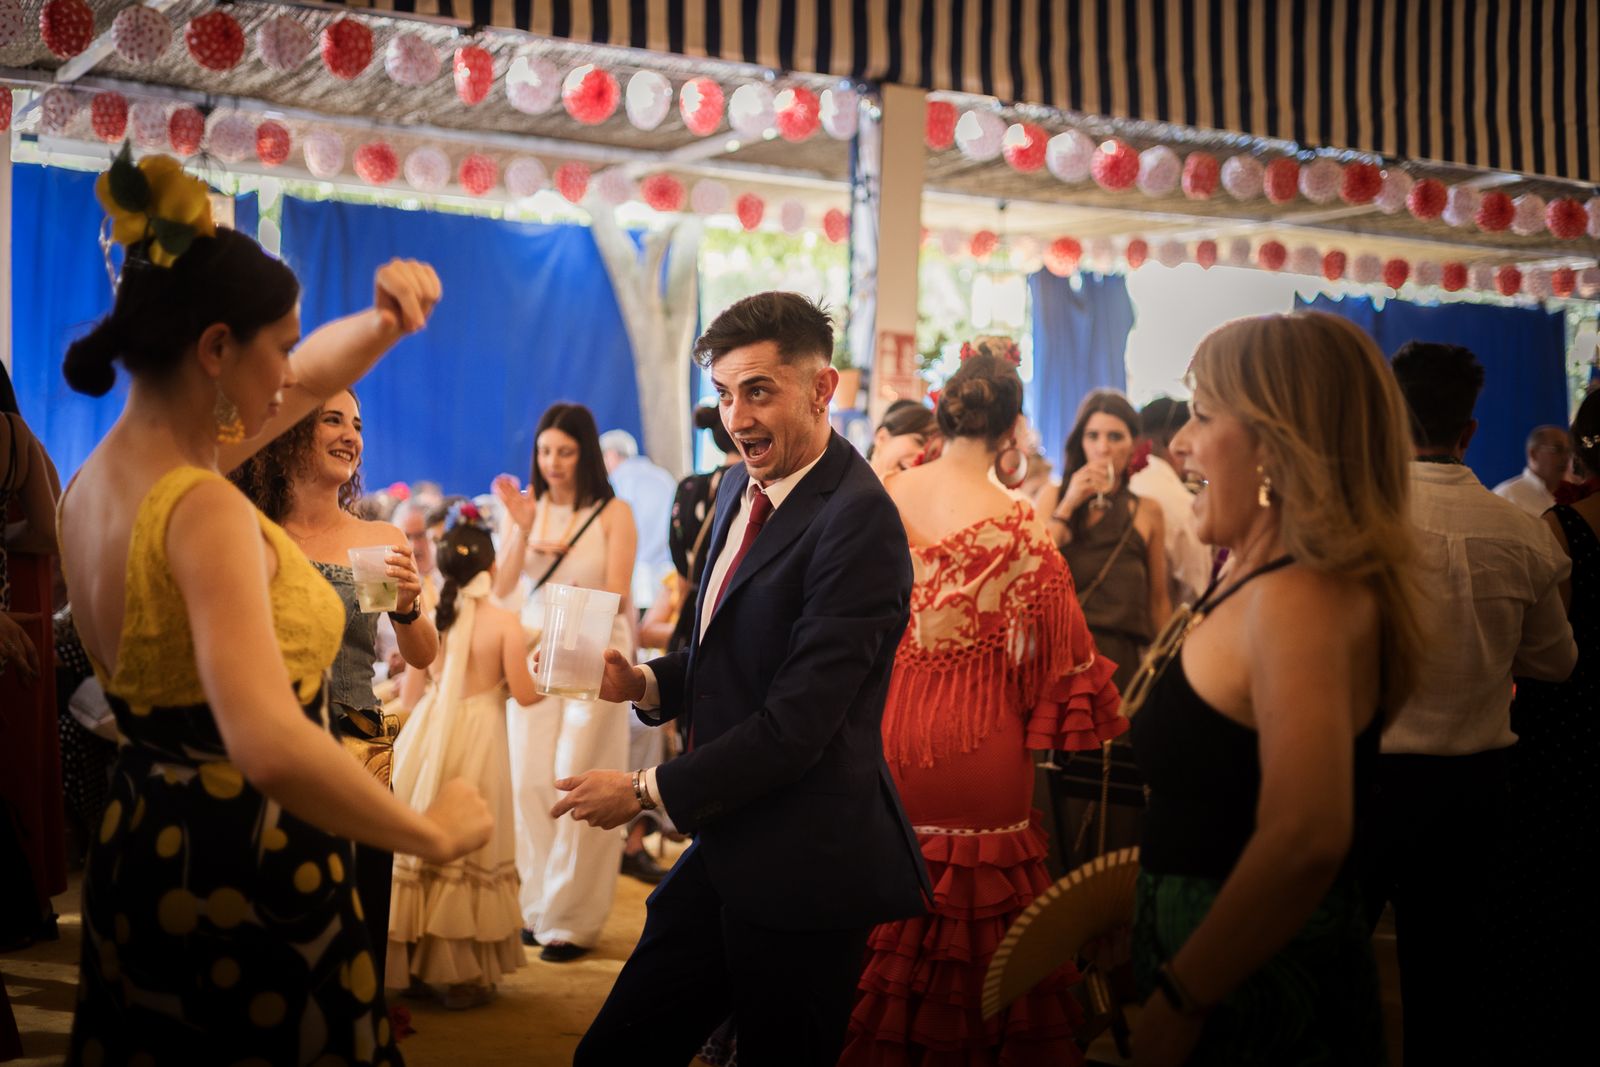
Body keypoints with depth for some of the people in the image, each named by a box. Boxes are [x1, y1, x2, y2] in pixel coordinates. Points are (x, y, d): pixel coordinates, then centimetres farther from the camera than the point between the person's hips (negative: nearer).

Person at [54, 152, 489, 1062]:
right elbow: (270, 745, -39)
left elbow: (308, 379, 17)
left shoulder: (101, 475, 3)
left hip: (146, 845, 9)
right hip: (247, 880, -9)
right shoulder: (205, 510, -25)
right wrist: (434, 833, -27)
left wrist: (383, 322, 0)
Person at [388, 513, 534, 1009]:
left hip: (426, 736, 4)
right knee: (470, 849, 4)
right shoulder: (504, 621, -10)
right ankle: (465, 976, 8)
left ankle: (414, 964, 20)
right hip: (476, 739, -4)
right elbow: (525, 694, -8)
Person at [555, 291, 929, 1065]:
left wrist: (647, 792, -13)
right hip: (725, 852, 8)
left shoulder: (856, 520, -20)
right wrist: (642, 681, -2)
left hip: (802, 869, -8)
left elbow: (798, 722, -22)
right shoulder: (741, 487, 9)